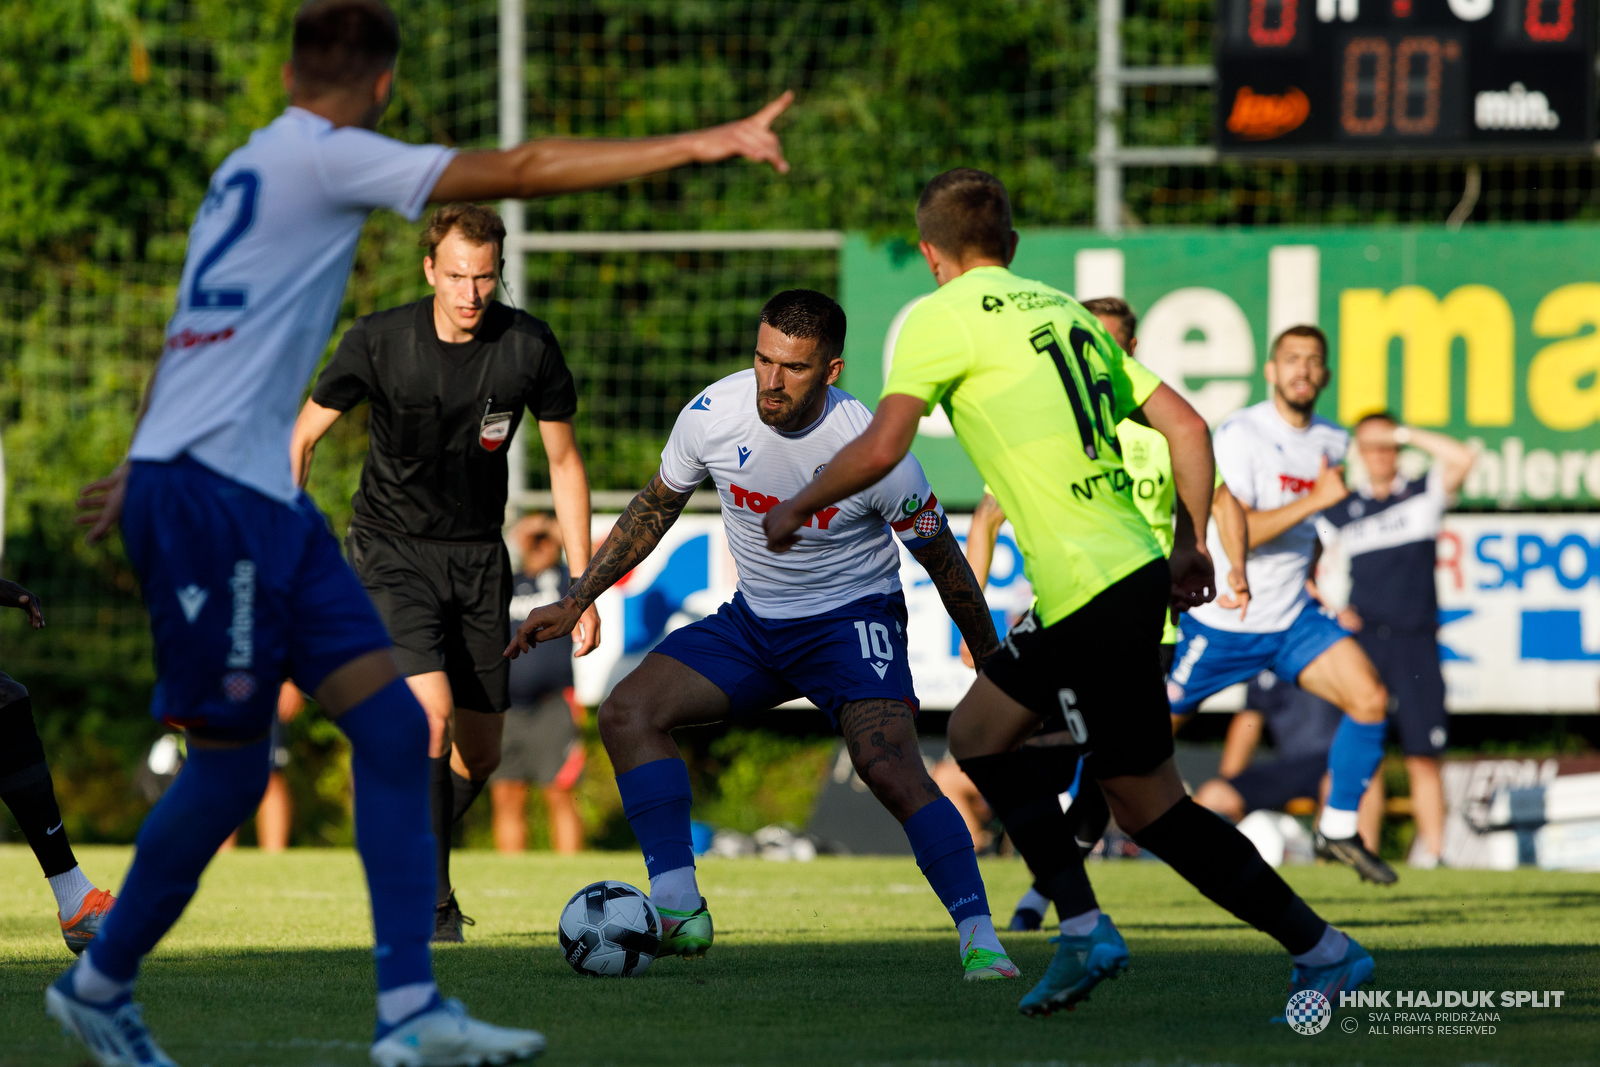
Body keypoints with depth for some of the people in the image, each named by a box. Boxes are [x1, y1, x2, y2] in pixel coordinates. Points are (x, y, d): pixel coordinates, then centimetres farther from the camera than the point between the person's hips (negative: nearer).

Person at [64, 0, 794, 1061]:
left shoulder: (250, 168, 18)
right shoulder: (325, 157, -10)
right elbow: (521, 170, -16)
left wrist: (150, 468, 40)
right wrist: (700, 145, -16)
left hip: (262, 498, 9)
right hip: (205, 497, -9)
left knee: (392, 726, -1)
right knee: (230, 769, -2)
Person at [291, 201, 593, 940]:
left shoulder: (528, 347, -11)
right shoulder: (378, 343, -16)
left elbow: (564, 463, 1)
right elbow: (302, 437, -5)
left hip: (479, 558, 3)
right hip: (391, 552, -3)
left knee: (479, 754, 6)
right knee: (431, 713, -23)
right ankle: (429, 904, -14)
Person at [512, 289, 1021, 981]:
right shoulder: (714, 413, -13)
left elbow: (943, 562, -8)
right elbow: (656, 508, 7)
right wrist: (574, 603, 7)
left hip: (852, 619, -5)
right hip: (753, 619, 5)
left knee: (891, 770, -29)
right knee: (627, 713, -12)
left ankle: (979, 938, -23)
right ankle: (680, 913, -13)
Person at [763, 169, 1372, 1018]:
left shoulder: (943, 319, -4)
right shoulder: (1063, 310, 18)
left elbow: (881, 448, -12)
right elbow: (1185, 426, 14)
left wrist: (796, 509, 4)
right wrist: (1191, 544, 19)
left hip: (1090, 591, -9)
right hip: (1130, 563, 9)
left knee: (1149, 805, -3)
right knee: (976, 731, 19)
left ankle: (1324, 953, -3)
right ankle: (1081, 929, 14)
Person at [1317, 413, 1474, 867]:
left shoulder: (1423, 495, 9)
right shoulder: (1339, 510, 14)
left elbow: (1462, 459, -6)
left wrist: (1405, 434, -2)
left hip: (1414, 642, -1)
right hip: (1360, 641, 1)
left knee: (1423, 756, -5)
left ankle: (1431, 853, -1)